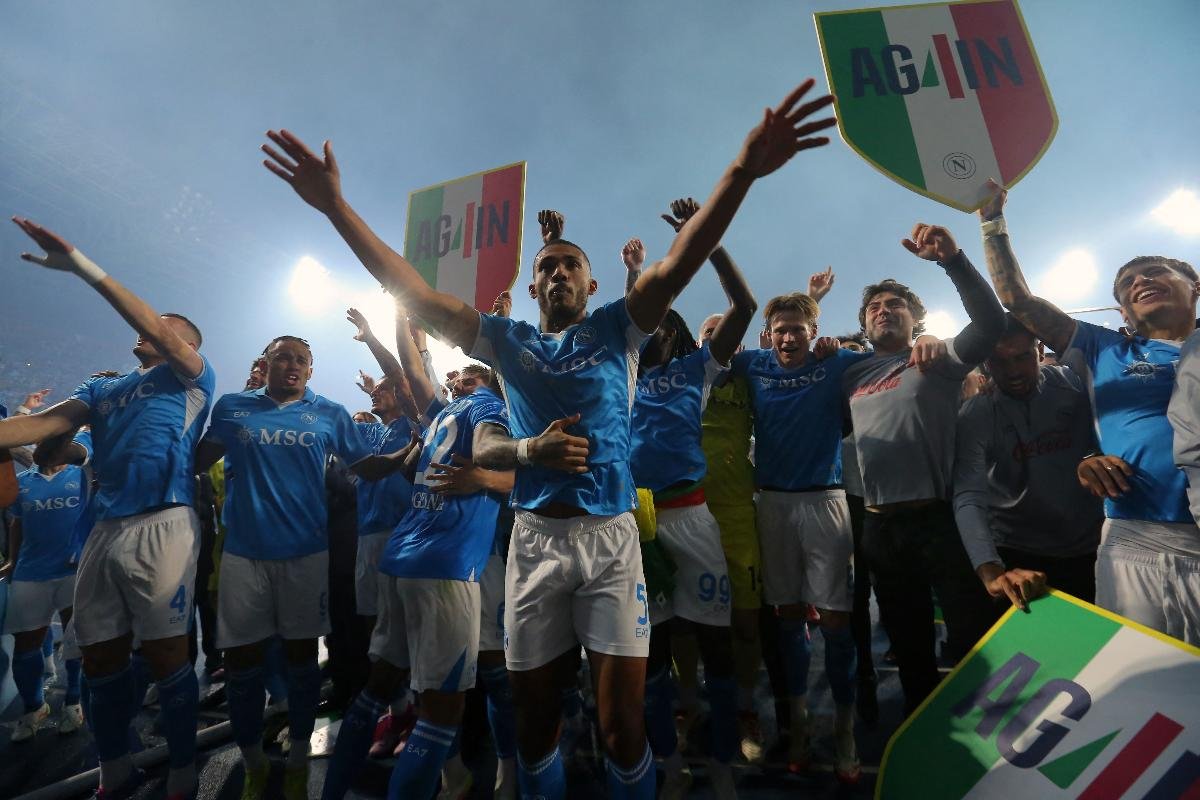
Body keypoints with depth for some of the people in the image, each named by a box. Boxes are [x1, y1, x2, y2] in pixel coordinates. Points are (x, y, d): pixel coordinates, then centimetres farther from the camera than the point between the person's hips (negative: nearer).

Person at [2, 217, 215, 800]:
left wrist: (84, 266, -18)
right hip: (105, 529, 7)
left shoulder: (190, 377, 4)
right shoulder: (102, 389, 22)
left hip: (162, 527, -7)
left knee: (164, 651, -3)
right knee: (100, 656, 12)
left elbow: (162, 336, -15)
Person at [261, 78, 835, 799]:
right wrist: (336, 205, -3)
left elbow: (680, 265, -9)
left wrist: (743, 172, -20)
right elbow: (414, 292, 4)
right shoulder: (507, 342, 8)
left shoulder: (617, 331, 5)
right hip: (535, 538, 2)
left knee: (623, 721, 4)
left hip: (610, 537, -1)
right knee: (536, 716, 14)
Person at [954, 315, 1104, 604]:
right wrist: (991, 572, -42)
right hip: (1017, 554, -2)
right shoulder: (974, 416, -17)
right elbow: (969, 499, -27)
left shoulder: (1074, 385, -11)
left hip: (1090, 546, 2)